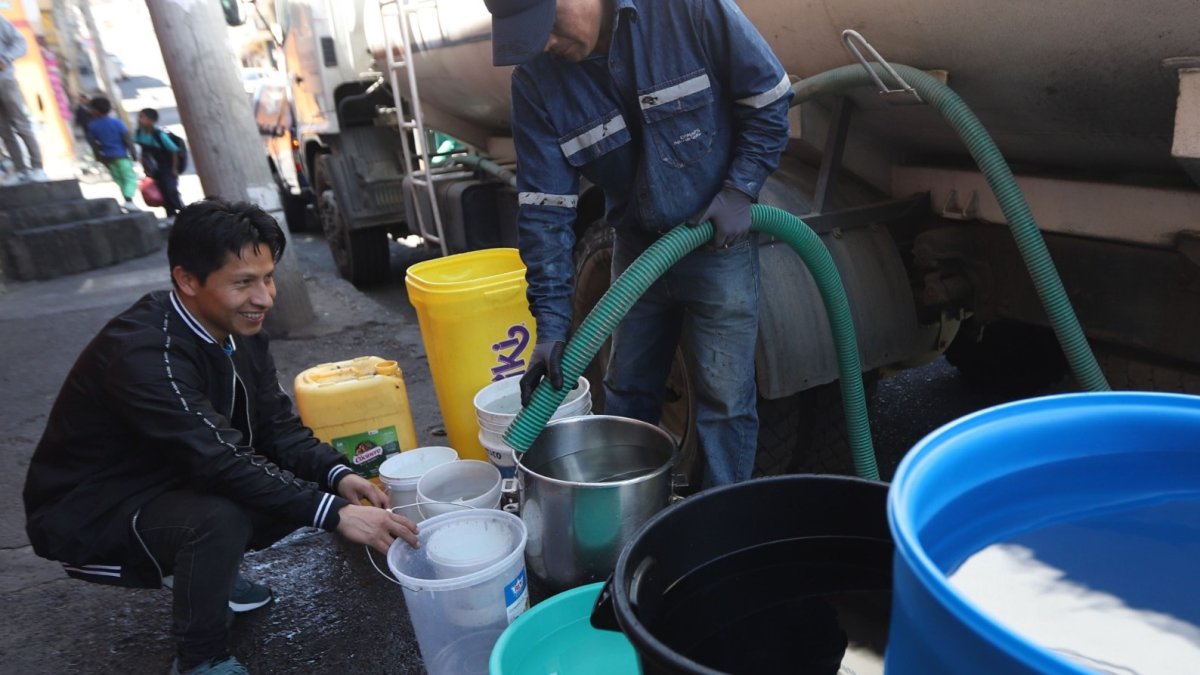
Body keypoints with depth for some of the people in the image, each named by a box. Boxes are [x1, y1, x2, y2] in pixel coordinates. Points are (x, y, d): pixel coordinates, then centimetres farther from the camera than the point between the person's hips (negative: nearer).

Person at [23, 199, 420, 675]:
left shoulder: (238, 329, -6)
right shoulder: (143, 352, -31)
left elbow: (276, 427, -3)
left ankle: (208, 575, 15)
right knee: (221, 518, -33)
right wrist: (335, 513, -39)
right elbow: (223, 461, -38)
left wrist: (336, 476, -20)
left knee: (303, 486, -9)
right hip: (92, 512, -7)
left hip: (174, 482, 8)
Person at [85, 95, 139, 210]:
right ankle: (129, 200, -24)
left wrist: (99, 157, 12)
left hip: (107, 157, 3)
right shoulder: (117, 122, -6)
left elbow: (93, 143, 2)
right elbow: (127, 139, -8)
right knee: (130, 177, -5)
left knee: (119, 179, 13)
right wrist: (133, 152, -1)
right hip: (121, 155, -3)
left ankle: (127, 200, 13)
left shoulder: (92, 126, -1)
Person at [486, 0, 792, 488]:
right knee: (626, 393, 14)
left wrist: (740, 190, -17)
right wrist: (551, 324, -17)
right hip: (637, 247, 3)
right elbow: (545, 208, -12)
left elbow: (769, 97, -8)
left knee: (724, 398, 1)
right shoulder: (535, 81, -11)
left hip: (719, 243, -3)